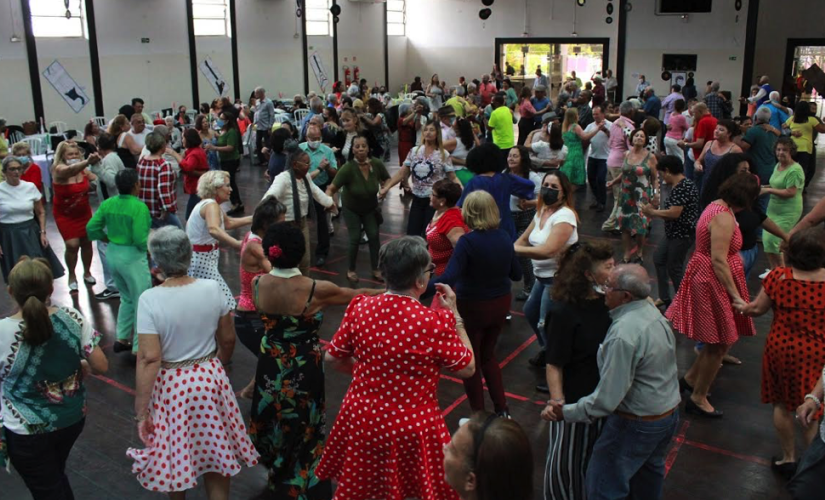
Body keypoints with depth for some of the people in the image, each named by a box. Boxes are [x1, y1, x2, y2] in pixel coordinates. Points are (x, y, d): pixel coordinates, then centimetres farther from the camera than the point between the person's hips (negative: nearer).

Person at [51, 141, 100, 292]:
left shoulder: (84, 170, -7)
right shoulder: (59, 169, -23)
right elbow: (71, 171, -45)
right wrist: (88, 162, -66)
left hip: (83, 212, 4)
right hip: (64, 214, -4)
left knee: (86, 242, 10)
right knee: (72, 245, -9)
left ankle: (87, 272, 33)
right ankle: (72, 276, 15)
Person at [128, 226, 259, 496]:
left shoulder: (150, 299, -19)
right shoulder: (212, 288, -9)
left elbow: (149, 358, -21)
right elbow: (228, 340, 1)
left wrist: (141, 411, -14)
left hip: (170, 385, -2)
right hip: (210, 379, 3)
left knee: (174, 454, 21)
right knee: (216, 453, 18)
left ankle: (177, 491, 44)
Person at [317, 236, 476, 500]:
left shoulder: (359, 308, -11)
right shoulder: (436, 322, -23)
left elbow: (333, 358, 1)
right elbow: (467, 369, -8)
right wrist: (454, 315, -3)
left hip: (362, 419, 4)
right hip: (412, 428, -3)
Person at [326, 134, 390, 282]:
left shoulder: (377, 164, -22)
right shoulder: (348, 168, -33)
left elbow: (387, 180, -2)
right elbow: (332, 188, -34)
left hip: (370, 208, 3)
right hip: (351, 209, -3)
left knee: (374, 236, 1)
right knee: (355, 239, -5)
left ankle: (375, 269, 19)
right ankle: (351, 270, 17)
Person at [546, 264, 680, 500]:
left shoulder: (623, 335, -31)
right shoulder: (654, 313, -3)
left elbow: (607, 399, -28)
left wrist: (567, 412, -17)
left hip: (637, 424, -9)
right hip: (669, 413, 9)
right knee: (649, 474, 29)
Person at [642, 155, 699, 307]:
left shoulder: (683, 187, -21)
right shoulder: (677, 186, 10)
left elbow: (675, 213, -27)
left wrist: (653, 212, -15)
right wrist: (654, 211, 2)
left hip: (682, 234, -11)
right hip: (674, 233, 11)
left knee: (674, 269, -1)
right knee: (659, 259, 19)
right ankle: (664, 298, 28)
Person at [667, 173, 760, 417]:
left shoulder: (717, 206, 8)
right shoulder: (724, 218, -23)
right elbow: (718, 260, -28)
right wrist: (736, 296, -27)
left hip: (705, 277, 10)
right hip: (714, 283, -10)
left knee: (720, 341, 20)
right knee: (719, 344, 3)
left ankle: (689, 379, 33)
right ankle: (697, 399, 16)